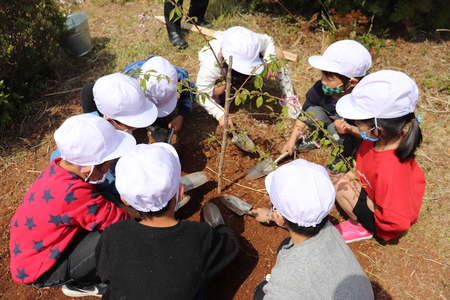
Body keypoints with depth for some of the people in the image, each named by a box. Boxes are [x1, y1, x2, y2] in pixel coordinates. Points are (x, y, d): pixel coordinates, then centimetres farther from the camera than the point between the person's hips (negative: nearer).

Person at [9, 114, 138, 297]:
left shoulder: (60, 168, -11)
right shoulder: (73, 194, -38)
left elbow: (101, 202, 1)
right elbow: (120, 220, -27)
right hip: (38, 270, -8)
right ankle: (77, 284, 5)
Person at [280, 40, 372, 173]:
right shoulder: (319, 88, -24)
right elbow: (305, 112, -9)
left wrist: (350, 129, -47)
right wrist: (292, 139, -7)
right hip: (331, 121, 4)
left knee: (336, 130, -35)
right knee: (313, 112, -24)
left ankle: (346, 156, -2)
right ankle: (314, 138, 8)